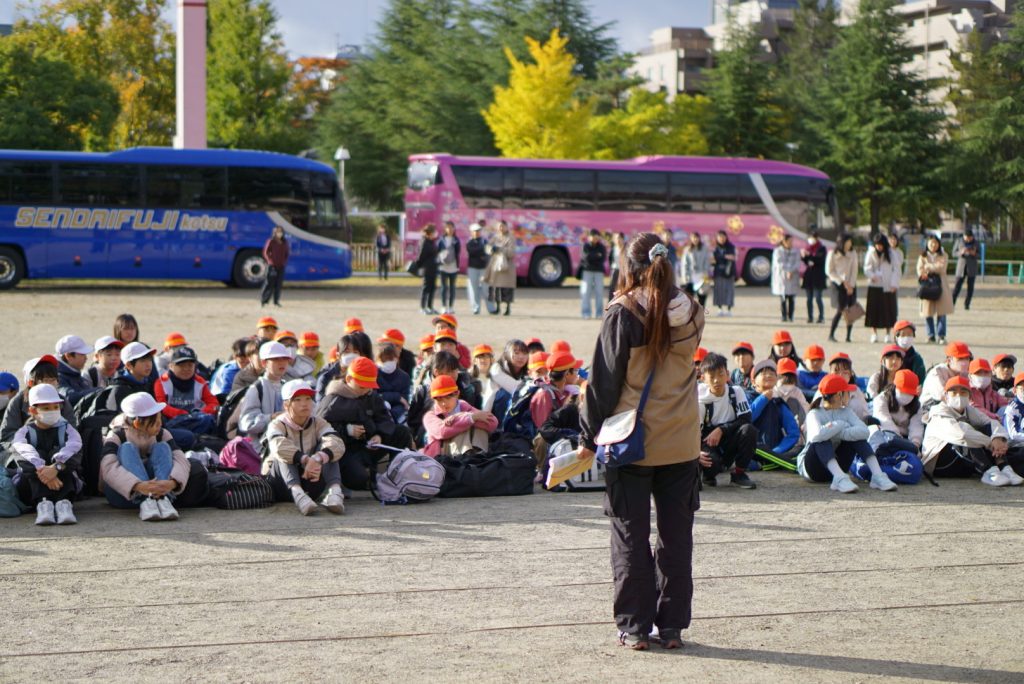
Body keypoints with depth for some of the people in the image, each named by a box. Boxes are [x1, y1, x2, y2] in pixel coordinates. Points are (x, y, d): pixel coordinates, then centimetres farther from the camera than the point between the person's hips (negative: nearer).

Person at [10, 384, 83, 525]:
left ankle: (64, 502, -42)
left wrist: (56, 468, -36)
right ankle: (42, 503, -44)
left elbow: (74, 445, -16)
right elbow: (24, 450, -17)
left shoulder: (66, 429, 9)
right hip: (30, 486, 0)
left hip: (63, 482, 0)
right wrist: (42, 471, -37)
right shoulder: (25, 432, 8)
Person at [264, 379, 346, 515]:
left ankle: (335, 490, -41)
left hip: (311, 484, 2)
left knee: (326, 450, -17)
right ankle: (297, 493, -53)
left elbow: (338, 444, -21)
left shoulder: (318, 424, 2)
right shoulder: (277, 425, -4)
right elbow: (279, 447, -30)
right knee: (284, 456, -27)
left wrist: (318, 459, -42)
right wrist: (306, 460, -46)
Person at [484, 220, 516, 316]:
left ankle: (508, 307, 4)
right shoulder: (495, 238, 12)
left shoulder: (510, 239, -4)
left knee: (506, 287, -6)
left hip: (506, 266, -5)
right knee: (495, 286, 4)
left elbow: (511, 253, -13)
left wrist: (500, 249, -23)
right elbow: (488, 249, 6)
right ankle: (498, 307, 13)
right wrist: (492, 249, -17)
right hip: (495, 264, 5)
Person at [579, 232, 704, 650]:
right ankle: (672, 625, 15)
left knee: (631, 537, 6)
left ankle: (634, 626, 9)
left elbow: (604, 380, -8)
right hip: (681, 443, 3)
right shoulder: (691, 315, -2)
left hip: (631, 443, -3)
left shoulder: (622, 314, -12)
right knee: (676, 536, 11)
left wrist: (589, 436, 1)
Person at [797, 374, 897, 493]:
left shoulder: (846, 412, 2)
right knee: (823, 439, -32)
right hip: (812, 467, -5)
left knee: (856, 435, -14)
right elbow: (817, 435, -39)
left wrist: (838, 433, -30)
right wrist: (840, 425, -24)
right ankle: (840, 478, -48)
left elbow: (864, 431, -19)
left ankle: (878, 476, -26)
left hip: (836, 464, 5)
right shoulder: (815, 414, -14)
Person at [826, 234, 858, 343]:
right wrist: (843, 282, -8)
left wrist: (851, 285, -5)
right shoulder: (833, 254, -3)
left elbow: (854, 270, 6)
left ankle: (848, 336, 4)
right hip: (838, 284, -4)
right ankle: (831, 335, -7)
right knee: (840, 310, -13)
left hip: (851, 285, 4)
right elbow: (829, 271, -3)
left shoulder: (853, 253, 6)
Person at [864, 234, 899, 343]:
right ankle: (874, 334, 5)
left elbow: (896, 269, 1)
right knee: (874, 309, -2)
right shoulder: (871, 253, 3)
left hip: (888, 286, 0)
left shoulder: (890, 254, 0)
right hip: (874, 286, 1)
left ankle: (888, 334, 8)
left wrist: (894, 284, -8)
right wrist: (872, 276, -18)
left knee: (888, 310, 0)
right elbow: (867, 268, 2)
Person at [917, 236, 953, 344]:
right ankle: (931, 336, 6)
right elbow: (920, 269, -1)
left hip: (940, 285, -1)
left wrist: (928, 267, -7)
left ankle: (941, 336, -3)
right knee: (928, 312, -1)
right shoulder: (923, 257, 12)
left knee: (941, 312, -6)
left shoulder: (943, 256, 9)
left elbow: (942, 268, -6)